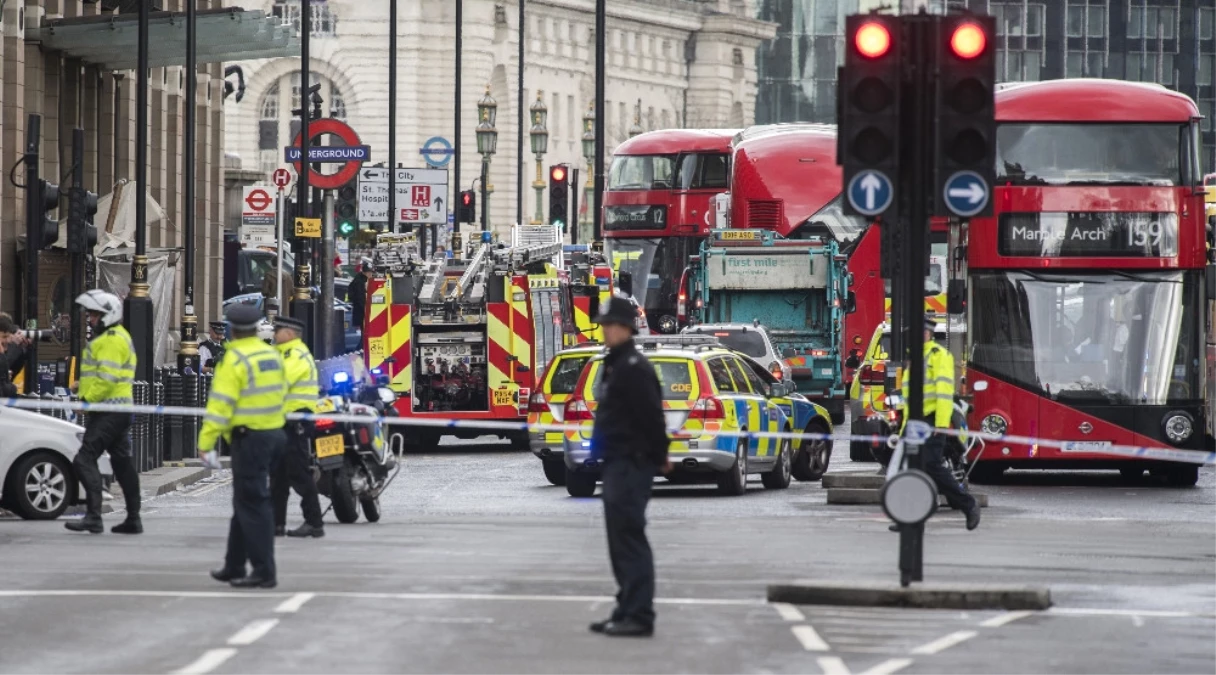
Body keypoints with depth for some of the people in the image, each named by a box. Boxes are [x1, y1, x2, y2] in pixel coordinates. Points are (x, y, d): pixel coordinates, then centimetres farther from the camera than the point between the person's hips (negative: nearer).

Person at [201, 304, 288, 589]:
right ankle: (234, 566, 24)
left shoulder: (235, 359, -13)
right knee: (246, 501, 17)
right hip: (274, 434, 8)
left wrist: (206, 442, -17)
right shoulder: (273, 355, 11)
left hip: (249, 437, -8)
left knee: (252, 504, -5)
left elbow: (220, 404, -18)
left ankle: (264, 571, -7)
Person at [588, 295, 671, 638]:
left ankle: (638, 615, -12)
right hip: (618, 464, 11)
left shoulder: (633, 368, -15)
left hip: (631, 465, -11)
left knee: (630, 539, -11)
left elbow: (651, 415, -20)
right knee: (622, 540, 13)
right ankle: (627, 611, 19)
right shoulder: (616, 365, 18)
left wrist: (659, 455, -13)